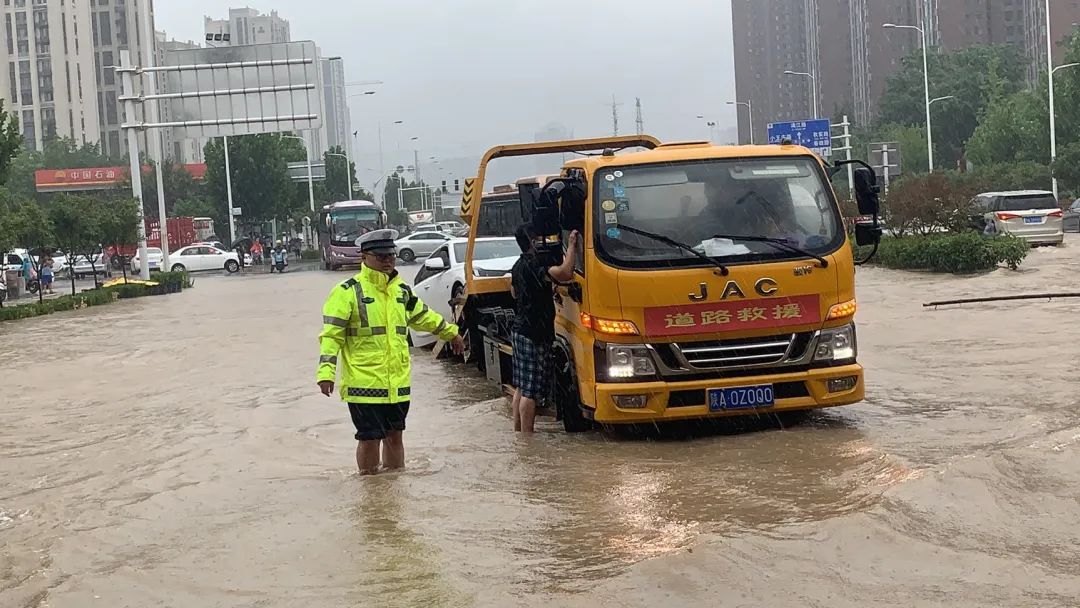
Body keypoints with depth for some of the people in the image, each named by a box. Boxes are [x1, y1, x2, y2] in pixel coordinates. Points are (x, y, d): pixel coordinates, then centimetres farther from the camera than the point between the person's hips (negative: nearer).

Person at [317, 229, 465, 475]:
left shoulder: (402, 290, 12)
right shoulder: (348, 292, -8)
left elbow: (423, 316, 31)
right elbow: (331, 334, -11)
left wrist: (450, 333, 41)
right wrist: (326, 372, -20)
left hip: (398, 383, 6)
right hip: (363, 384, -6)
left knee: (394, 435, 16)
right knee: (370, 438, -1)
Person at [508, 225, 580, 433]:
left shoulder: (518, 266, 15)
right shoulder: (534, 265, -17)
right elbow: (565, 273, -32)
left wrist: (547, 290, 30)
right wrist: (571, 245, -19)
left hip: (520, 329, 10)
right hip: (535, 334, -10)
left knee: (521, 387, 16)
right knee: (531, 392, -7)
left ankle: (517, 433, 21)